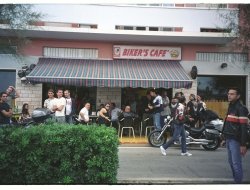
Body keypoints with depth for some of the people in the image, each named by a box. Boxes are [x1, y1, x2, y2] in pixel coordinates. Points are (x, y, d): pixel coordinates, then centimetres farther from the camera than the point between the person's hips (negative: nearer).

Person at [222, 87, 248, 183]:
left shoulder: (241, 108, -12)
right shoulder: (231, 107, 15)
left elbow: (244, 127, -17)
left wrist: (243, 144, -19)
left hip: (235, 140, -9)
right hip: (229, 139, 9)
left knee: (236, 163, -5)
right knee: (231, 162, 14)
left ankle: (238, 182, 4)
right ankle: (235, 179, 25)